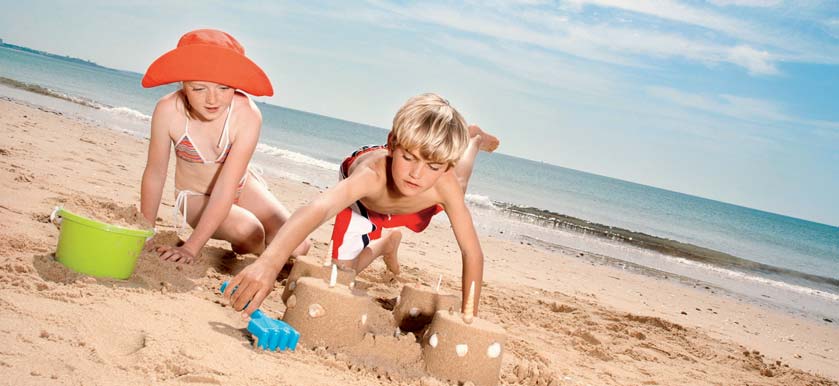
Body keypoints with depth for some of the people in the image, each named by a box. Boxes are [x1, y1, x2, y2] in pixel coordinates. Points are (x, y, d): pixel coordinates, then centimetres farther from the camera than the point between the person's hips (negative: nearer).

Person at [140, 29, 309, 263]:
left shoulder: (247, 115, -31)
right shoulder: (168, 111, -29)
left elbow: (225, 189, -32)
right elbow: (155, 174, -15)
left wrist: (191, 247, -35)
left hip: (241, 188, 2)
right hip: (196, 197, -1)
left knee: (297, 247, -10)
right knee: (249, 232, -30)